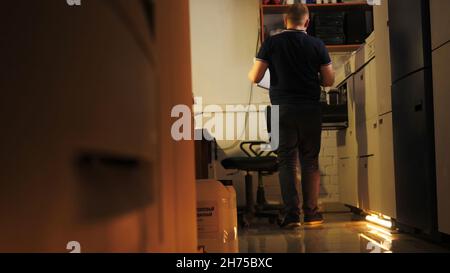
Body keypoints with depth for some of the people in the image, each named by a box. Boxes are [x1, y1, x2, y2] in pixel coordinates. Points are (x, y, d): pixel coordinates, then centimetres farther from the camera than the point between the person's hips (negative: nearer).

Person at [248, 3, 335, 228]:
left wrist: (253, 69, 20)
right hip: (311, 109, 1)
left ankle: (291, 215, 0)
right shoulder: (317, 45, 1)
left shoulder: (271, 43, -1)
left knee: (287, 162, 4)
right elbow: (329, 81, 3)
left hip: (283, 109, -1)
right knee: (310, 161, 9)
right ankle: (311, 213, 12)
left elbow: (254, 78, -2)